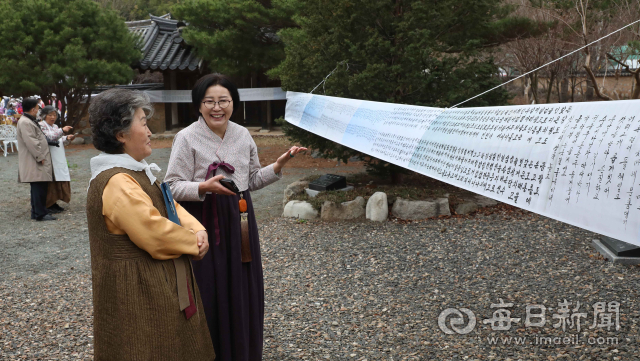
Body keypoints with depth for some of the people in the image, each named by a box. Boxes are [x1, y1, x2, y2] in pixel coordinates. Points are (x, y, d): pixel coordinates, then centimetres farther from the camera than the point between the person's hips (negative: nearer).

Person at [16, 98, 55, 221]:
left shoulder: (30, 121, 19)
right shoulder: (25, 122, -16)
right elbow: (31, 142, -21)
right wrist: (40, 157, -18)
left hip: (37, 161, 11)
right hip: (34, 164, -11)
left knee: (38, 188, 14)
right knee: (39, 188, -9)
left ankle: (36, 212, 20)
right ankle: (40, 214, -6)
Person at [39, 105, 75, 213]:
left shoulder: (55, 126, 19)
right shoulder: (41, 125, -7)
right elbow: (49, 137, -21)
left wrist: (67, 138, 5)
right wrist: (62, 131, -31)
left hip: (58, 159, 9)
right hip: (49, 159, -8)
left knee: (58, 181, 9)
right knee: (50, 182, -7)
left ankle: (53, 203, 17)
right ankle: (48, 205, -1)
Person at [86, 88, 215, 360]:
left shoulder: (136, 171, 10)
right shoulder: (117, 183, -24)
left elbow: (170, 206, 12)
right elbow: (156, 233, -28)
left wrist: (197, 230, -7)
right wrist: (194, 242, -11)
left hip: (155, 286, 10)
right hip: (137, 294, -10)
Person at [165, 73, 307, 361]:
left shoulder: (243, 135, 7)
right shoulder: (186, 138, -8)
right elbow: (173, 187, -10)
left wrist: (279, 165, 2)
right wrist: (205, 187, -25)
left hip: (239, 222, 5)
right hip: (204, 224, -4)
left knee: (242, 291, 11)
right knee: (209, 293, 0)